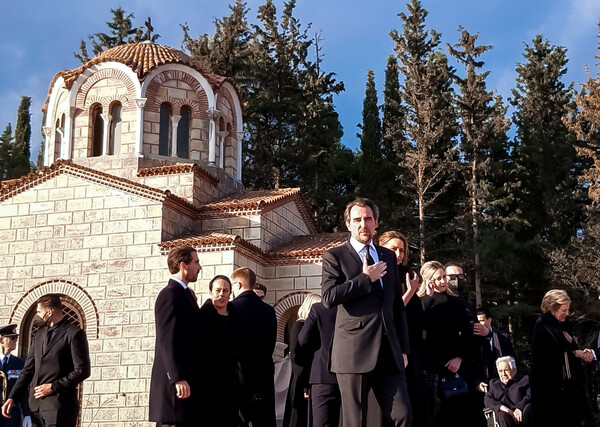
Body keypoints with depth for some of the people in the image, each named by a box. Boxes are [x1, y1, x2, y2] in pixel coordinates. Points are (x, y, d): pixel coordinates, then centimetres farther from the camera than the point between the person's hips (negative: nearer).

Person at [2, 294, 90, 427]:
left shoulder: (74, 334, -4)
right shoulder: (39, 335, 19)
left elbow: (82, 371, -9)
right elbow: (28, 369, 18)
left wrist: (53, 387, -12)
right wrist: (12, 397, 8)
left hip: (59, 403, -6)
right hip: (36, 404, 7)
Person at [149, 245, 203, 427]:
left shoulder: (184, 294, 19)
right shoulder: (170, 294, -10)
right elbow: (168, 340, -19)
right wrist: (178, 378, -24)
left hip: (188, 380, 10)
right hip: (178, 383, -10)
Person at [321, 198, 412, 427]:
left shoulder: (388, 256, 18)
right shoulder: (334, 256, 3)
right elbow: (329, 297, -13)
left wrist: (403, 348, 14)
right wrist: (366, 278, -9)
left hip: (388, 354, 4)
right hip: (354, 353, -4)